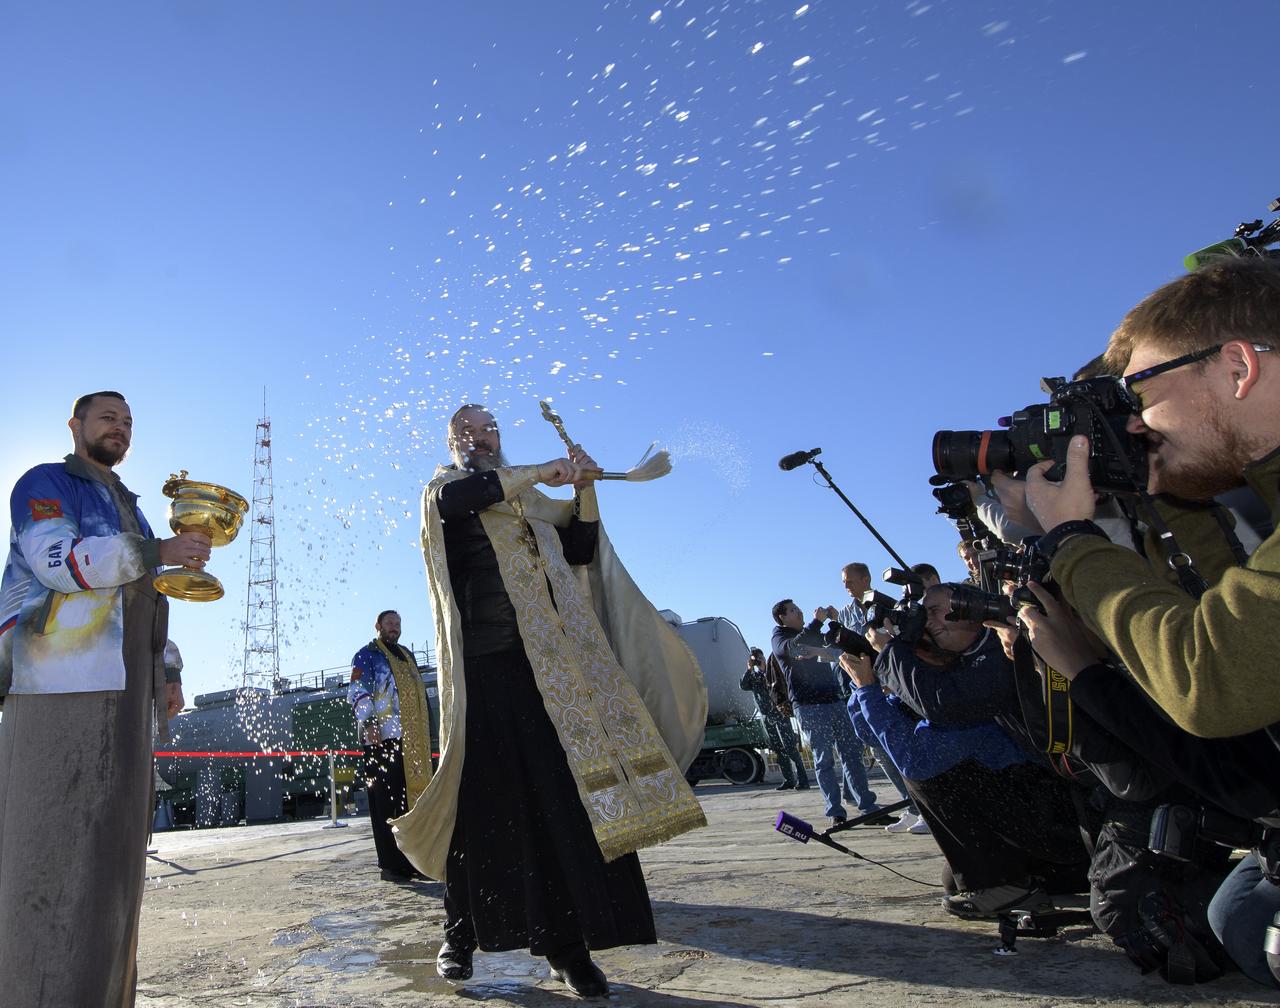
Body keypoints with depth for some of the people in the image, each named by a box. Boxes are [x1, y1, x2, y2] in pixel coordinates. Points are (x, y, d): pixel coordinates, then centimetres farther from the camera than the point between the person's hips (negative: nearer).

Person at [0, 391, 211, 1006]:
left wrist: (167, 676, 19)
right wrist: (158, 552, -19)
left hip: (123, 689, 7)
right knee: (56, 841, -10)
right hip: (62, 682, -7)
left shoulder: (128, 511, 29)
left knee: (113, 843, 6)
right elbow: (57, 559, -12)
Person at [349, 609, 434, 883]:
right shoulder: (367, 655, 3)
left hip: (414, 739, 7)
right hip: (383, 737, -7)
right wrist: (367, 722, -21)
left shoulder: (407, 656, 24)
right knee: (387, 802, -5)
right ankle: (391, 865, -1)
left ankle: (413, 860, 14)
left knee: (413, 798, 7)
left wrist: (427, 730, 23)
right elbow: (358, 691, -7)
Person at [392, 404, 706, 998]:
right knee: (484, 800, -3)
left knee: (570, 797, -4)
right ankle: (461, 934, 13)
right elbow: (455, 498, -12)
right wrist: (543, 472, -12)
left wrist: (584, 489, 0)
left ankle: (567, 940, 1)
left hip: (549, 660, 3)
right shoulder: (442, 490, 13)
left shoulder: (533, 502, 24)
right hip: (484, 661, -3)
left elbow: (581, 551, 13)